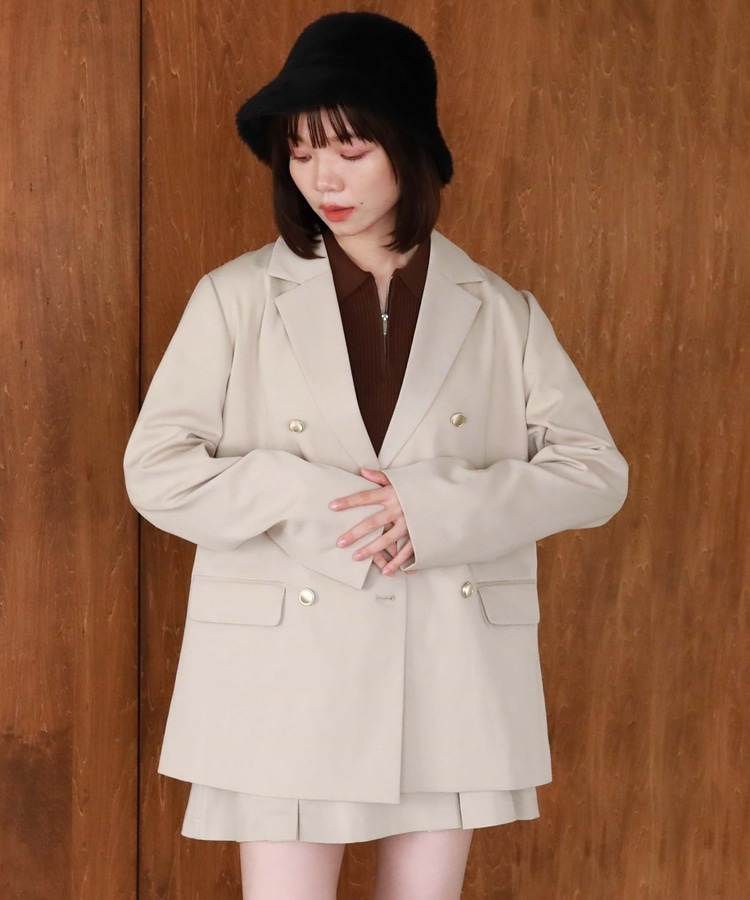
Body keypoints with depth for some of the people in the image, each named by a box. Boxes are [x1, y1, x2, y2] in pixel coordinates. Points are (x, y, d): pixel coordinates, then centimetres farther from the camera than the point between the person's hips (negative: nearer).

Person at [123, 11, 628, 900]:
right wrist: (310, 500, -16)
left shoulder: (500, 314, 4)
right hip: (287, 668, -1)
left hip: (450, 673, 2)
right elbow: (156, 469, -3)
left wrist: (440, 509, -15)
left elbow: (595, 470, 1)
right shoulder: (237, 298, 1)